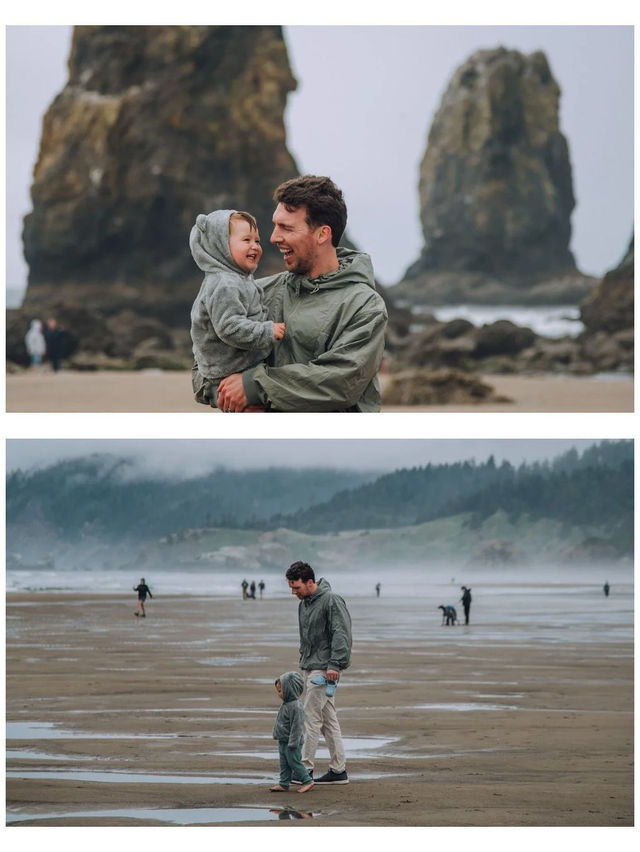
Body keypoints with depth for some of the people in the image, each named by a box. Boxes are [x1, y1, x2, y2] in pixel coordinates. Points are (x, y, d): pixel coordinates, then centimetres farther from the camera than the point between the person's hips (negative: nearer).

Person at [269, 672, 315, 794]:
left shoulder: (296, 707, -22)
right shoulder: (287, 704, 11)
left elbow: (297, 726, -24)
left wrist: (293, 743, -23)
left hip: (291, 743, -10)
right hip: (283, 742, 10)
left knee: (294, 762, -3)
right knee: (284, 764, 11)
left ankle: (307, 781, 6)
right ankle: (284, 784, 16)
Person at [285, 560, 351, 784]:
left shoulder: (331, 600, -13)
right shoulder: (304, 604, 14)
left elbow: (341, 634, -18)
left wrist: (334, 664, -23)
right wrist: (304, 662, 18)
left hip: (324, 669, -9)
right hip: (310, 668, 9)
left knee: (312, 717, -10)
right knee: (328, 720, 9)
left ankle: (305, 767, -7)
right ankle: (338, 770, 12)